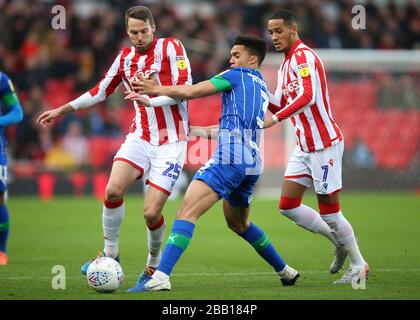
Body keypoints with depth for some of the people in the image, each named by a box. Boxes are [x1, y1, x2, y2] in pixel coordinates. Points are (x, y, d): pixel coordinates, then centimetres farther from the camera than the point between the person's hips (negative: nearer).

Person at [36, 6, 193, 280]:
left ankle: (154, 264, 16)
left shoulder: (170, 47, -5)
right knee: (113, 189, -20)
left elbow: (185, 88, -14)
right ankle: (110, 254, 0)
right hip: (140, 137, 4)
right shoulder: (125, 57, 10)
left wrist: (150, 99, -26)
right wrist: (62, 110, 25)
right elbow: (101, 91, 23)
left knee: (151, 213, -11)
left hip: (171, 142, -4)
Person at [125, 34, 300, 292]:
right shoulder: (262, 86, 26)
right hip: (253, 164, 9)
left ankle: (161, 277, -32)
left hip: (230, 158, -9)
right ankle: (286, 272, 32)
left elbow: (191, 92, -3)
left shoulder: (237, 76, 3)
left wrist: (156, 90, 10)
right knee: (238, 223, 28)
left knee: (188, 210, -18)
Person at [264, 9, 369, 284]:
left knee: (329, 210, -4)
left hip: (324, 143, -9)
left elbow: (307, 97, -30)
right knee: (287, 205, 5)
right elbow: (282, 106, 20)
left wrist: (275, 118, -34)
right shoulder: (287, 64, 15)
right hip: (305, 146, 9)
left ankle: (359, 265, 12)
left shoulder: (303, 56, -14)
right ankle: (340, 242, 21)